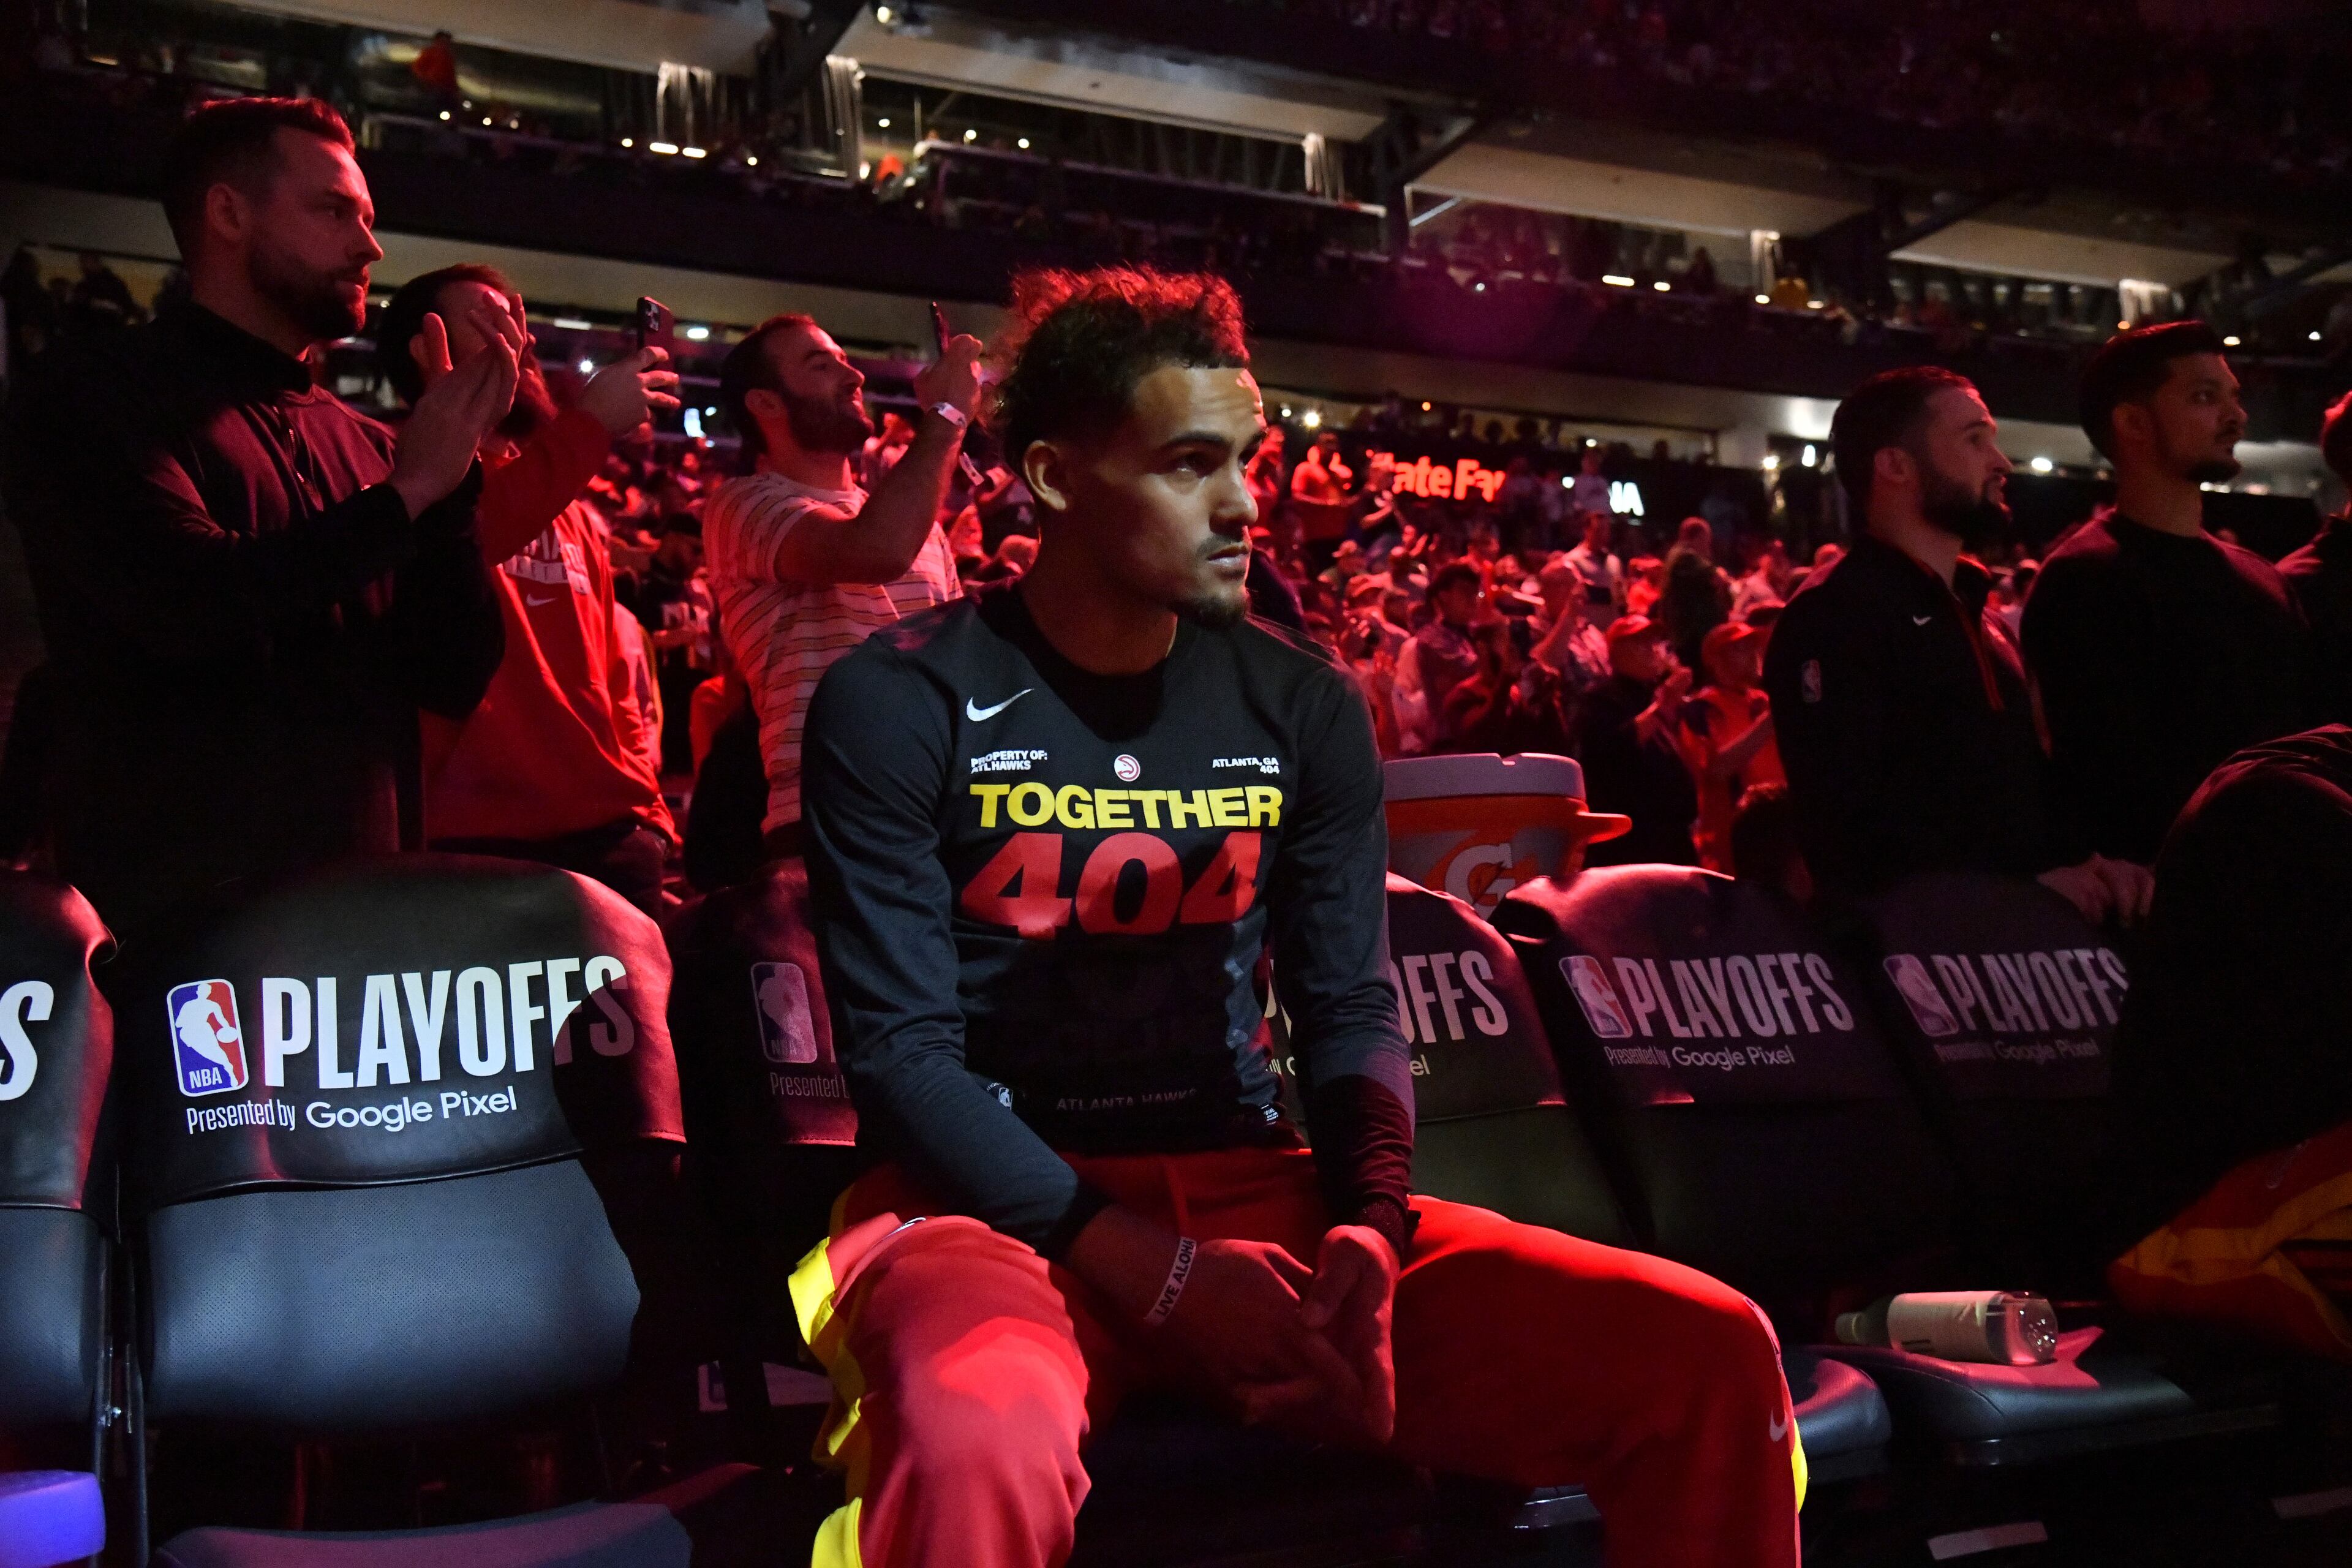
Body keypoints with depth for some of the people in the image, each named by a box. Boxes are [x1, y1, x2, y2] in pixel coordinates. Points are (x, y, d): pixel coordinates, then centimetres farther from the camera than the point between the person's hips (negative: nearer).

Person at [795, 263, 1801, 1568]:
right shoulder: (898, 706, -4)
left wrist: (1367, 1233, -14)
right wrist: (1153, 1270, -18)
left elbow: (1351, 1008, 6)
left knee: (1708, 1355, -11)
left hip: (1253, 1193, 5)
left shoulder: (1303, 709, 8)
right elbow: (902, 1049, -9)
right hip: (995, 1205, -4)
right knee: (981, 1456, -42)